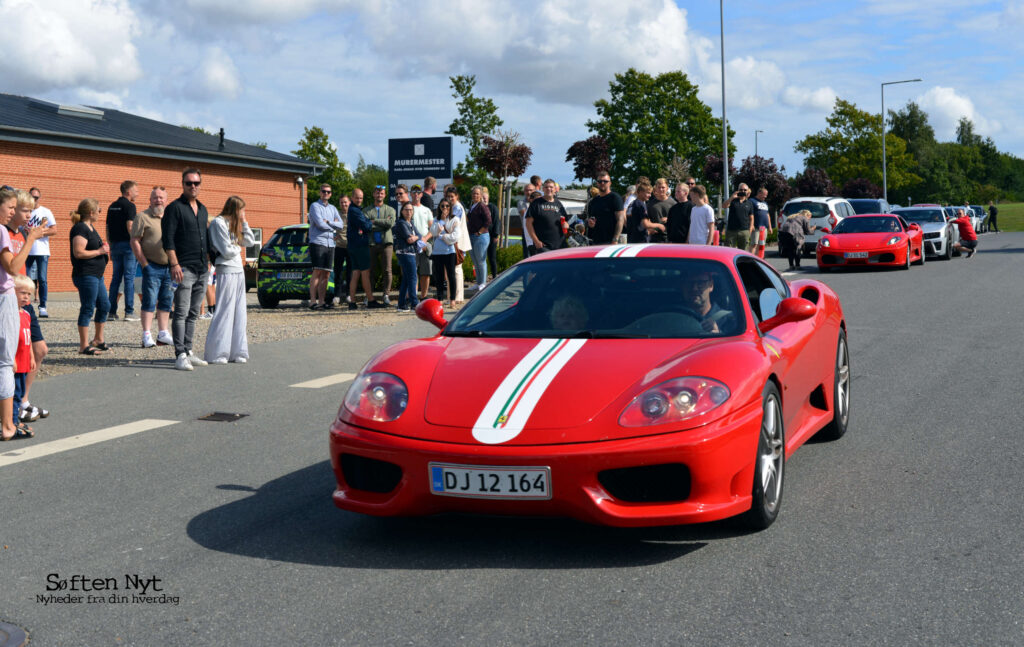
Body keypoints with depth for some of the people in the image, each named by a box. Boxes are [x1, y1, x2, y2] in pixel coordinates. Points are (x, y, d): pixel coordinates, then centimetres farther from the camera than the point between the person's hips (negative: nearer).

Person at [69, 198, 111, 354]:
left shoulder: (90, 227, 16)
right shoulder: (80, 228, -15)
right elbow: (78, 252, -24)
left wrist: (104, 249, 14)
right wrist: (99, 251, -17)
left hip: (96, 275, 10)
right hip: (86, 275, -10)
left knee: (104, 306, 16)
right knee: (88, 309, -7)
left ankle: (98, 340, 28)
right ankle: (84, 346, -2)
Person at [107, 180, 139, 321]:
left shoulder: (112, 206, 14)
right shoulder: (129, 206, -9)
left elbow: (108, 229, 15)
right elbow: (130, 227, -18)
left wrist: (111, 247, 19)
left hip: (115, 244, 7)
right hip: (127, 244, -7)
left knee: (116, 277, 10)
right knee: (129, 278, -4)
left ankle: (112, 311, 9)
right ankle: (129, 312, -6)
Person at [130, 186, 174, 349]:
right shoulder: (142, 216, -3)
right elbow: (135, 242, -7)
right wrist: (144, 264, -11)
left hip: (169, 267, 5)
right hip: (152, 267, -5)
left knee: (166, 302, 10)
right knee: (149, 302, -5)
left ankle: (163, 334, 18)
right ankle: (147, 336, -3)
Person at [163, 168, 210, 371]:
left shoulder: (203, 209, 17)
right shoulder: (174, 208, -4)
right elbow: (168, 239, -11)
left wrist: (209, 261, 20)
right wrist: (174, 265, -19)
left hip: (202, 269, 7)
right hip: (184, 268, -7)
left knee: (193, 314, 10)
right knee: (181, 313, -9)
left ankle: (188, 352, 16)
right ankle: (180, 356, -9)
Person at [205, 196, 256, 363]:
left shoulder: (233, 224, 18)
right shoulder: (218, 223, -9)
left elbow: (250, 242, 16)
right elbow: (227, 251, -15)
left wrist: (244, 222, 10)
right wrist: (238, 249, 5)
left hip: (239, 271, 9)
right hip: (226, 272, -9)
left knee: (238, 312, 8)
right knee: (224, 312, -8)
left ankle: (236, 351, 12)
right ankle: (215, 354, -4)